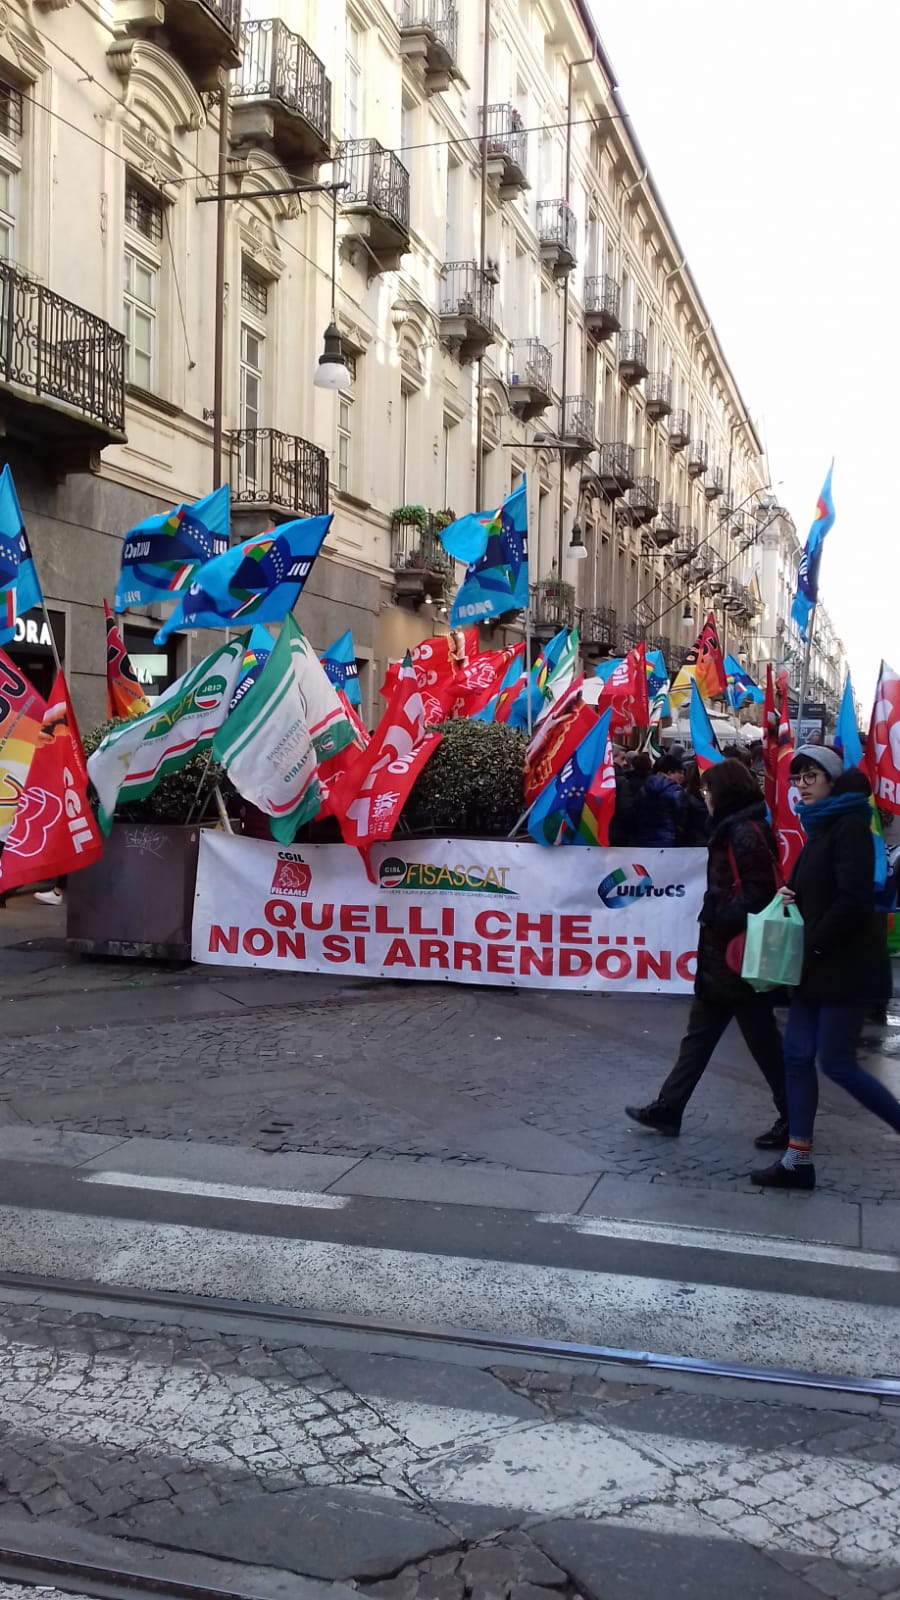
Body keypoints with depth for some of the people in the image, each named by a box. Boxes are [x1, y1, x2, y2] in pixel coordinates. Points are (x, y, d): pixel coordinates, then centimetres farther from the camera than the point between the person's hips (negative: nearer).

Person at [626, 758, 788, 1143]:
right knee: (698, 1036, 14)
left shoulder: (746, 835, -17)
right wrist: (712, 920, 6)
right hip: (720, 955, 10)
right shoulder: (734, 832, 14)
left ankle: (793, 1119, 13)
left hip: (739, 956, -10)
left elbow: (759, 894, -25)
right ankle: (667, 1109, 21)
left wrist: (719, 922, -16)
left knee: (763, 1042, 1)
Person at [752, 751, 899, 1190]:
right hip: (818, 964, 9)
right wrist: (791, 899, 2)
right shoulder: (820, 828, 16)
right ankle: (798, 1161, 13)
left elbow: (853, 901, -20)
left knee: (836, 1062, -5)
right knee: (797, 1055, 7)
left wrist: (812, 943, -15)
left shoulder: (850, 827, -12)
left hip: (845, 964, -9)